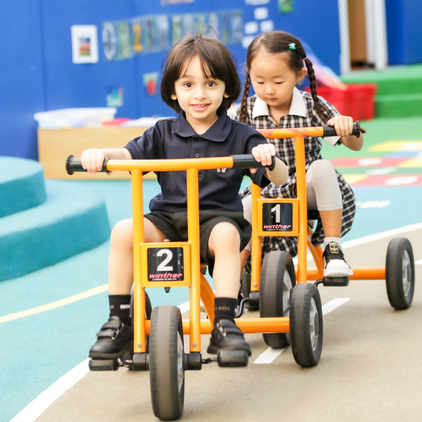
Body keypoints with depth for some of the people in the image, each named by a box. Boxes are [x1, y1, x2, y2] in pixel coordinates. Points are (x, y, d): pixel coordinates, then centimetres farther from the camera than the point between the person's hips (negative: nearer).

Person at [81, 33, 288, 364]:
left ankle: (224, 324, -30)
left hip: (218, 216, -2)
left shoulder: (240, 137, 1)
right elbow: (130, 154, -1)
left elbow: (280, 179, -5)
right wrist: (102, 154, -24)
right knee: (124, 230, -24)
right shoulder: (164, 134, 9)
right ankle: (119, 322, -14)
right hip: (168, 217, 3)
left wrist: (268, 157, -28)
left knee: (226, 234, -36)